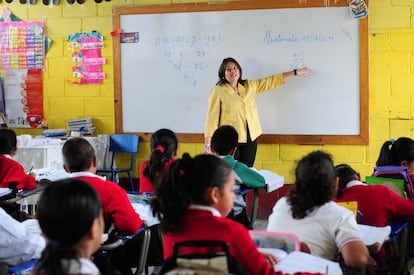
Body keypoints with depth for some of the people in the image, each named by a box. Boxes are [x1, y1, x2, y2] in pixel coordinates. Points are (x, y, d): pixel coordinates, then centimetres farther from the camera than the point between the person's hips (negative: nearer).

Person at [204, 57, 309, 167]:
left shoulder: (249, 86, 11)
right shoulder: (218, 91, -5)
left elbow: (271, 81, 17)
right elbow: (212, 117, -8)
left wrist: (295, 72, 19)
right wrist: (207, 142, -13)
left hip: (250, 138, 5)